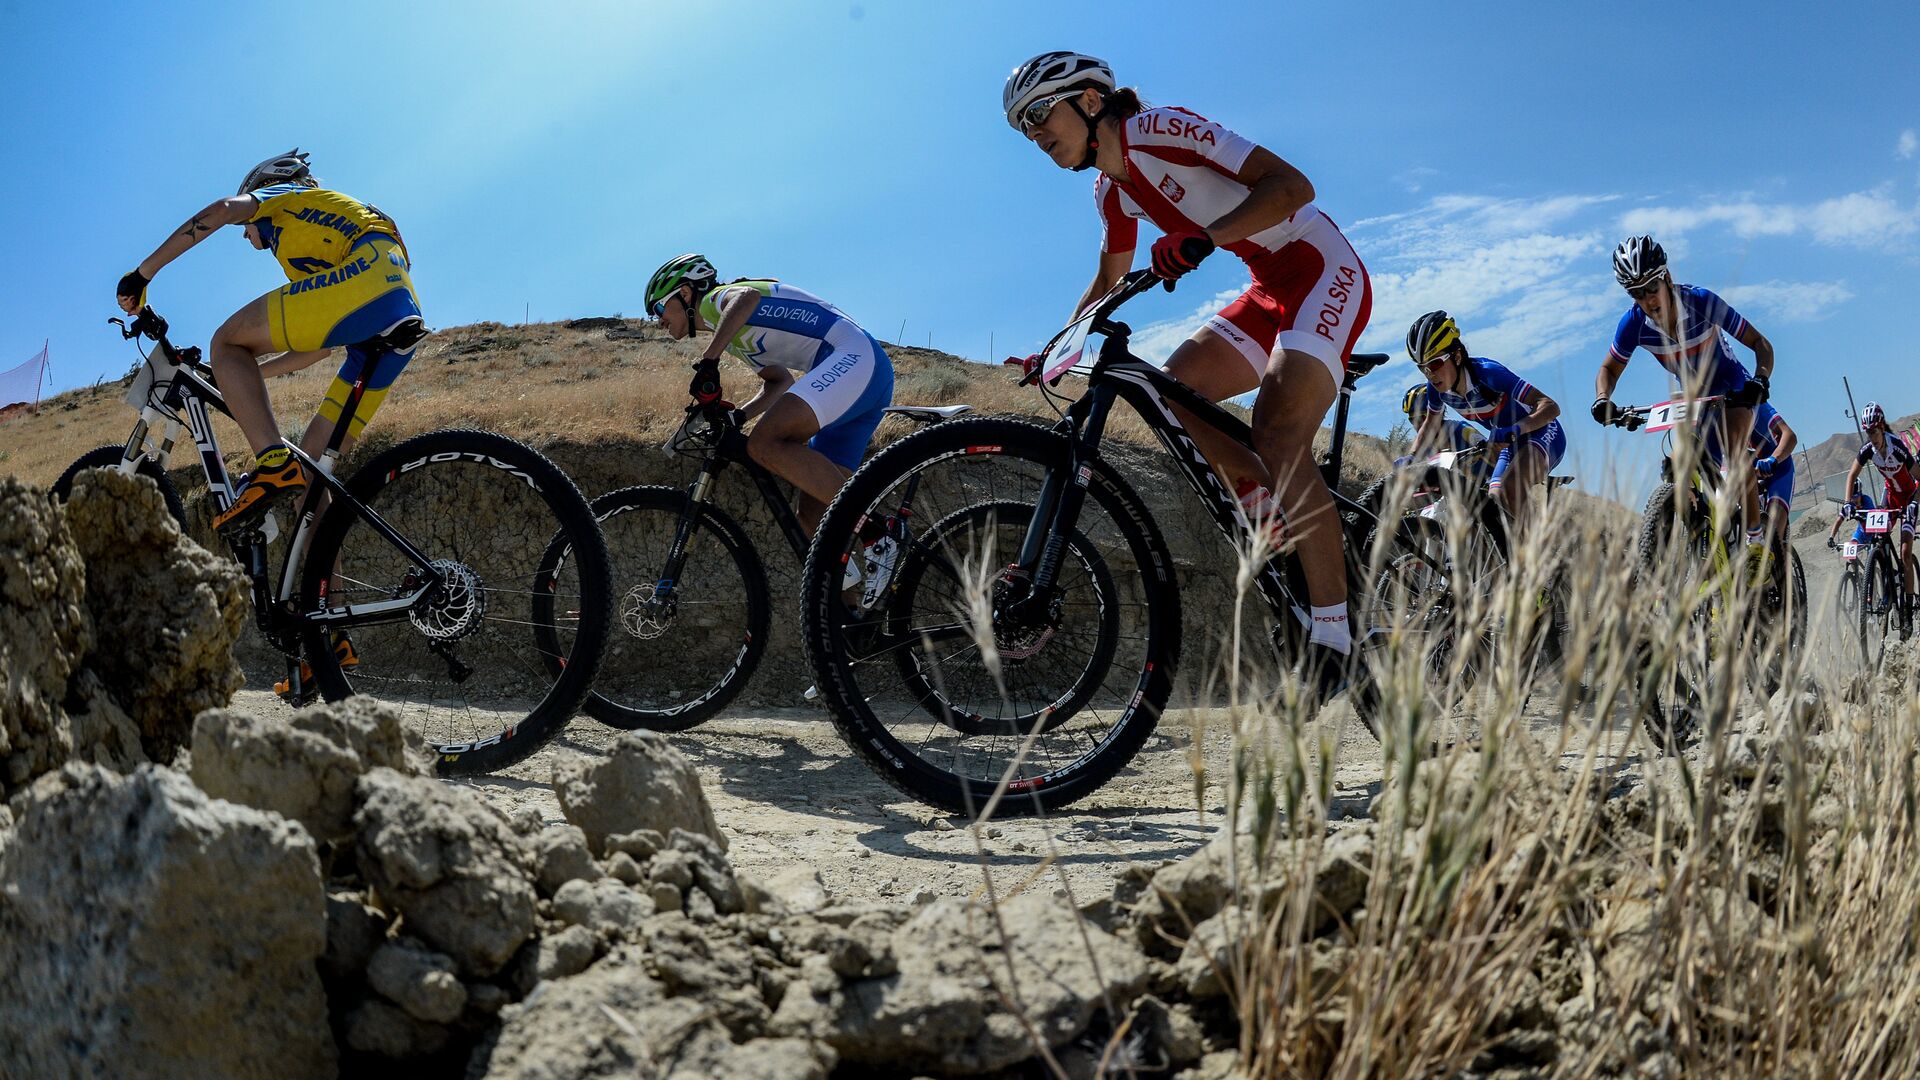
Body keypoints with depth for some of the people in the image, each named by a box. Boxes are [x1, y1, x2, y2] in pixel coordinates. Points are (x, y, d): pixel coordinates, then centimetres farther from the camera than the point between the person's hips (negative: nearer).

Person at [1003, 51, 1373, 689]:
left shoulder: (1162, 130, -16)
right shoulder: (1113, 189, 10)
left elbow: (1292, 185, -25)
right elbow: (1109, 283, 26)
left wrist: (1202, 238, -37)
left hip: (1324, 271, -9)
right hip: (1270, 290, 9)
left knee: (1277, 436, -25)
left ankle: (1333, 638, -25)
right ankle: (1278, 525, 0)